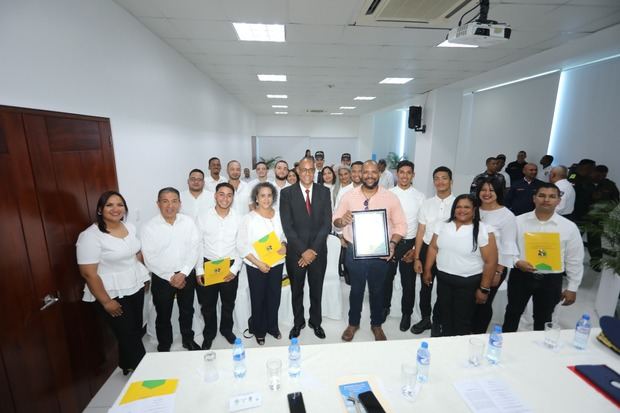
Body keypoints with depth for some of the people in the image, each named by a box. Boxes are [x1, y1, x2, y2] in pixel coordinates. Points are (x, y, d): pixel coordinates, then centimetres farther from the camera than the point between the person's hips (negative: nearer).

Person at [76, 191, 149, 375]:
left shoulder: (130, 227, 2)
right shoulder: (91, 236, -19)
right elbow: (88, 273, -19)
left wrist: (143, 277, 12)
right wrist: (106, 301, -16)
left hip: (135, 288, 7)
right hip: (112, 294, -6)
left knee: (136, 330, 17)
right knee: (129, 335, 5)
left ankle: (129, 366, 41)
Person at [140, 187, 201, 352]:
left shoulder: (188, 222, -6)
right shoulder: (149, 227, -12)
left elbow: (194, 248, -7)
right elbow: (150, 259, -11)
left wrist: (183, 273, -14)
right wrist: (170, 277, -13)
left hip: (186, 275, 2)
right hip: (162, 278, -2)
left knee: (187, 311, 20)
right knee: (163, 316, 15)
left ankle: (188, 339, 43)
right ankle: (164, 347, 38)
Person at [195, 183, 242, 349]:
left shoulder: (239, 219, -5)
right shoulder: (203, 217, -6)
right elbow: (198, 245, -3)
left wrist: (235, 268, -8)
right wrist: (199, 270, -5)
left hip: (230, 266, 1)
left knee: (228, 303, 17)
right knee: (208, 304, 14)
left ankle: (226, 329, 42)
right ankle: (209, 333, 38)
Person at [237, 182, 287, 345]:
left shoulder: (279, 215, -1)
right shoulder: (249, 218, -11)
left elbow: (284, 234, 12)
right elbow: (242, 245, -11)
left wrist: (284, 245, -10)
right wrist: (258, 263, -17)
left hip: (277, 263, 3)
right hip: (256, 266, -3)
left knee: (274, 297, 15)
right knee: (258, 299, 13)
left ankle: (272, 326, 40)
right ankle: (259, 330, 37)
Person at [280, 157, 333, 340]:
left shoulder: (324, 191, 0)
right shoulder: (287, 193, -5)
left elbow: (327, 223, -4)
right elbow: (287, 226, -10)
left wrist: (313, 249, -12)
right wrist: (303, 250, -14)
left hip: (318, 251, 1)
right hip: (295, 252, -1)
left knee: (316, 290, 17)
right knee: (296, 291, 17)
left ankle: (315, 322, 40)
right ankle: (298, 322, 39)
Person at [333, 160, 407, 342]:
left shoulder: (390, 197, -5)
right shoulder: (349, 195, -3)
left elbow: (400, 224, -2)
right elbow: (336, 220, 1)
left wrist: (393, 243, -17)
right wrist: (342, 220, -22)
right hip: (355, 252, 0)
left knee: (377, 291, 18)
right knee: (356, 289, 17)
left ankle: (376, 325, 41)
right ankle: (353, 323, 39)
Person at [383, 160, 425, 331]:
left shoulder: (420, 197, -2)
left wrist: (416, 249, -6)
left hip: (409, 243, 0)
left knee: (408, 281, 11)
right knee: (387, 278, 14)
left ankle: (406, 314, 33)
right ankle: (385, 307, 38)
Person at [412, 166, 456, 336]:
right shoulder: (426, 204, -1)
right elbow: (420, 232, 1)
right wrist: (416, 258, -1)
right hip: (427, 250, 2)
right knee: (425, 288, 16)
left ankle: (437, 323, 39)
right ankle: (425, 318, 39)